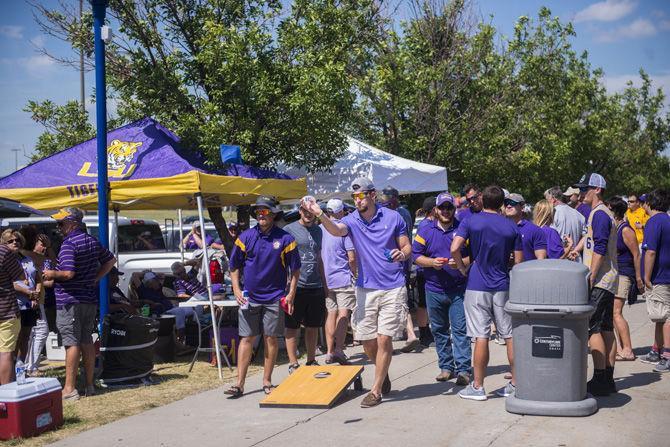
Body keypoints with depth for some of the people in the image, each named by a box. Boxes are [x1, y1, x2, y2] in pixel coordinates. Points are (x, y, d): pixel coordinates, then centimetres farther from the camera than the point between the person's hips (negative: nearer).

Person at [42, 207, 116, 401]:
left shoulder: (69, 243, -15)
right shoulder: (92, 241, 11)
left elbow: (68, 273, -24)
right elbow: (110, 261, 20)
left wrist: (52, 274, -6)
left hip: (70, 300, -8)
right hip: (90, 299, 8)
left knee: (72, 342, -7)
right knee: (87, 341, 13)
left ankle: (69, 388, -6)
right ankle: (89, 385, 17)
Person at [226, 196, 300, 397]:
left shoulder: (285, 239, -2)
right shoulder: (246, 237, 2)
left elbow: (295, 269, 3)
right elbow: (234, 266, 9)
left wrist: (291, 294, -4)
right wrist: (237, 290, -2)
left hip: (274, 298, -1)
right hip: (249, 297, 1)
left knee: (271, 338, 5)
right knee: (247, 338, 2)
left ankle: (267, 381, 16)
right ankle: (239, 384, 4)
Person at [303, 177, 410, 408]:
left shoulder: (393, 217, -2)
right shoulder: (352, 220, -2)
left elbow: (407, 247, 6)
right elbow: (336, 230, -26)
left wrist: (402, 254, -19)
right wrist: (320, 215, -46)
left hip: (393, 288, -2)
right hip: (365, 289, 3)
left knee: (384, 339, -6)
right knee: (367, 341, 7)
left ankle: (376, 390, 4)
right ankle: (383, 375, 35)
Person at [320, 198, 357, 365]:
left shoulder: (320, 229, 6)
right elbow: (352, 258, -11)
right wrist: (355, 274, 6)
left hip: (326, 280, 5)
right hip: (343, 278, -5)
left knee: (331, 314, 11)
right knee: (343, 314, -6)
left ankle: (330, 351, 12)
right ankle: (339, 349, -18)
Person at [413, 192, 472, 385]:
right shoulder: (425, 230, 6)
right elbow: (415, 255, 5)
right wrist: (432, 262, -13)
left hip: (458, 289, -3)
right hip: (434, 289, 3)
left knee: (460, 329, -6)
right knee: (439, 330, 10)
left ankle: (463, 369, -3)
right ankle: (446, 367, 21)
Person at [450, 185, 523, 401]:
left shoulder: (470, 222, -3)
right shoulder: (512, 227, 4)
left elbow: (454, 248, -16)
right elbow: (519, 261, 4)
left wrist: (463, 268, -1)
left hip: (477, 286, -2)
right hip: (502, 286, 2)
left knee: (481, 336, -2)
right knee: (510, 335, 8)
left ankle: (478, 387, 4)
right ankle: (515, 384, 14)